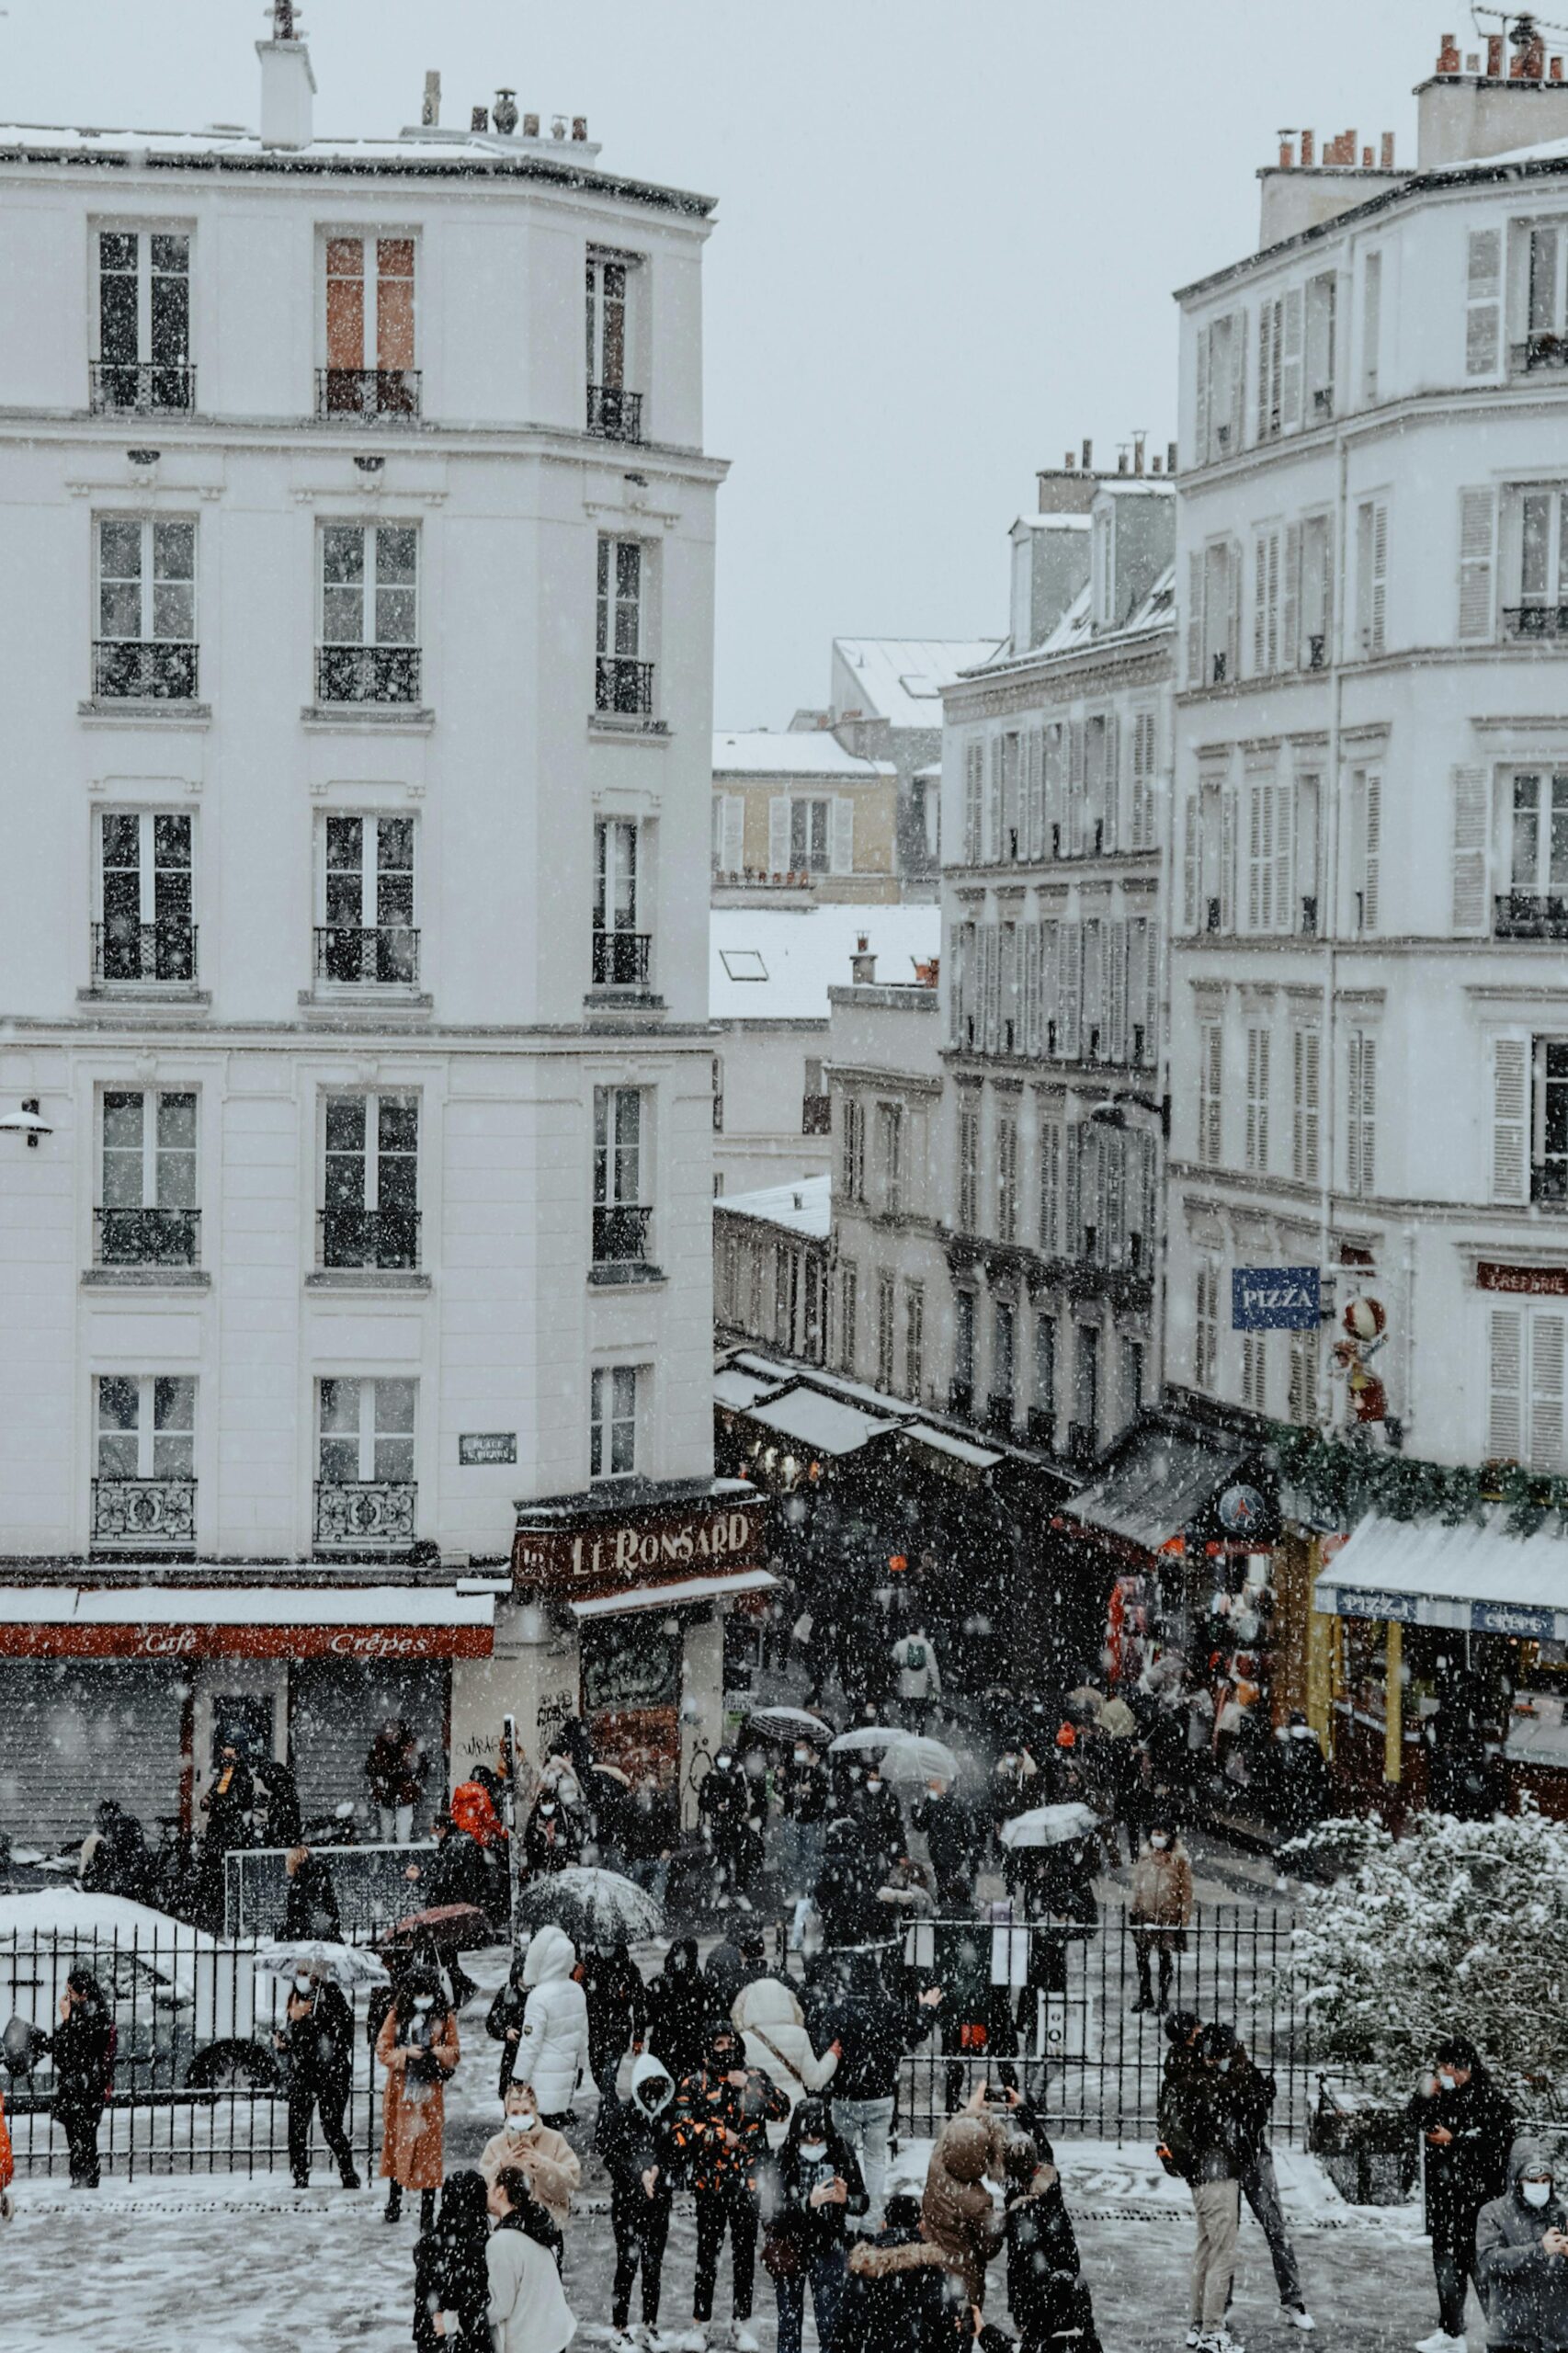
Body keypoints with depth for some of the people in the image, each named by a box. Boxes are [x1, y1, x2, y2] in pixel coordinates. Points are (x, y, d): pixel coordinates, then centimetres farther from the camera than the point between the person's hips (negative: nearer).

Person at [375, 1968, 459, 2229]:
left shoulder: (444, 2018, 3)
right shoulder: (397, 2016, 1)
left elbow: (454, 2054, 6)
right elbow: (382, 2051, 0)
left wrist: (439, 2053, -15)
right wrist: (406, 2054, -16)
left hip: (430, 2093, -1)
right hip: (401, 2091, 1)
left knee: (429, 2148, -3)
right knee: (398, 2144, 8)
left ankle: (428, 2212, 0)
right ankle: (394, 2202, 24)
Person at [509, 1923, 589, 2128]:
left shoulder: (540, 1996, -20)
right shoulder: (576, 1990, 3)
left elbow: (530, 2043, -16)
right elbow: (583, 2034, 13)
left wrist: (519, 2077, -8)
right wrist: (580, 2065, 25)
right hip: (568, 2072, 7)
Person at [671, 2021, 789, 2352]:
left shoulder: (754, 2077, 8)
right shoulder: (695, 2084, 3)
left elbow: (782, 2108, -6)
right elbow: (683, 2128, -5)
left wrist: (749, 2086, -15)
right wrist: (720, 2135, -12)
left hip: (748, 2179, 2)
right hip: (711, 2180, -2)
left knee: (745, 2254, 7)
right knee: (707, 2254, 0)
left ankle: (743, 2325, 15)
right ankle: (699, 2324, 8)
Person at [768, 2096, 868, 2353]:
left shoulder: (841, 2153, -12)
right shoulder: (785, 2156, -15)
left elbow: (863, 2201, -8)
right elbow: (776, 2206, -18)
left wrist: (845, 2199, -30)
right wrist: (809, 2202, -34)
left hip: (827, 2247, 0)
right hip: (789, 2247, 0)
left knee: (830, 2319, -1)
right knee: (789, 2321, 10)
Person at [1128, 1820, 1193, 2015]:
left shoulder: (1179, 1860, -2)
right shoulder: (1144, 1858, 8)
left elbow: (1186, 1890, -2)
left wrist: (1184, 1918, -6)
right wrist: (1133, 1910, 9)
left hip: (1169, 1916, -3)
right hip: (1145, 1914, 3)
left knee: (1166, 1956, 4)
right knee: (1141, 1954, 5)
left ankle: (1164, 1999, 13)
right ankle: (1144, 1996, 18)